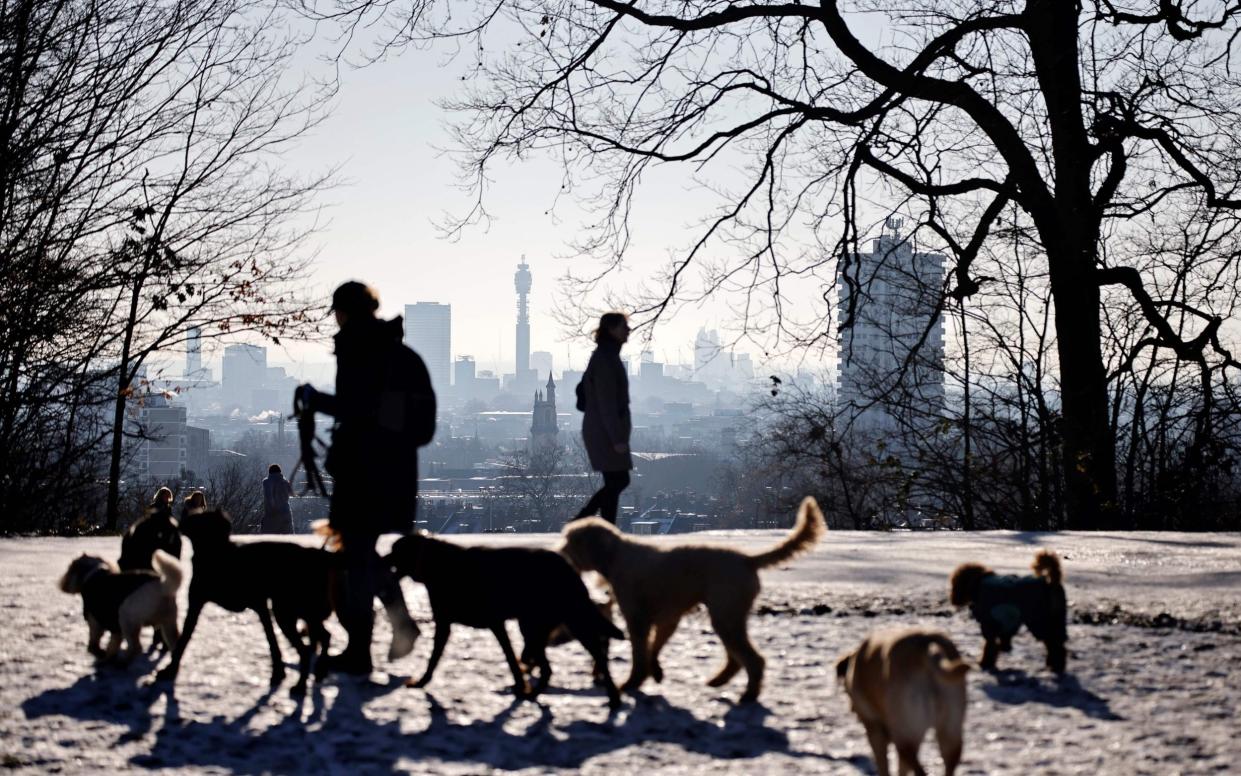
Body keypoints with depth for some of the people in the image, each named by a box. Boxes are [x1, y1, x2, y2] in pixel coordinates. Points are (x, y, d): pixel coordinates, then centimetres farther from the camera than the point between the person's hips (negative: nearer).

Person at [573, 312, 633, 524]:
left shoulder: (606, 356, 15)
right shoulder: (605, 358, -17)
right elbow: (606, 402, -21)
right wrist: (618, 439, -21)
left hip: (601, 429, 10)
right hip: (606, 432, -10)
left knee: (620, 481, 12)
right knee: (615, 482, -4)